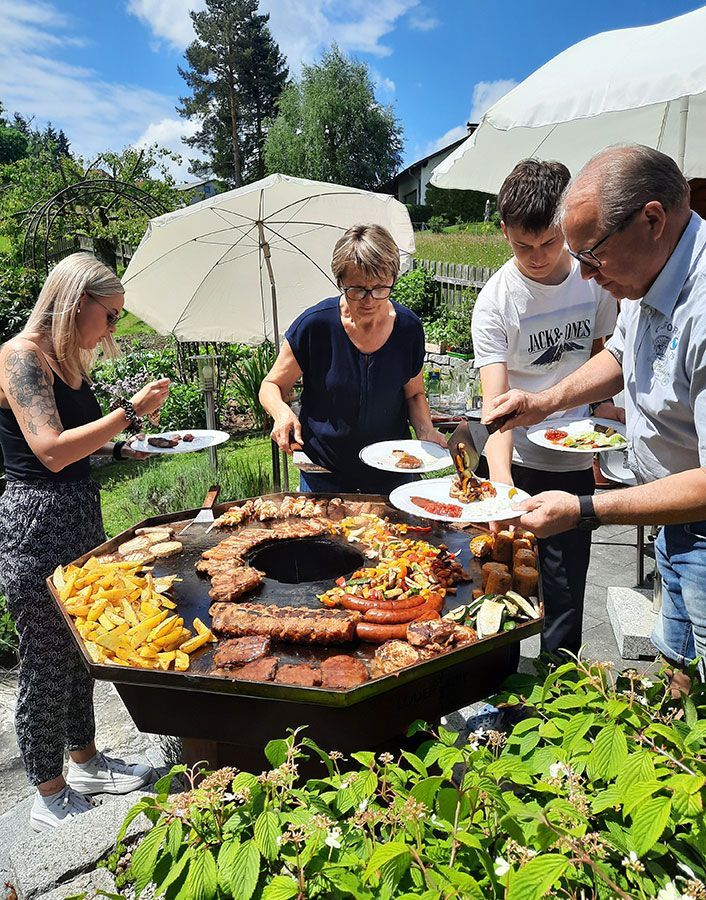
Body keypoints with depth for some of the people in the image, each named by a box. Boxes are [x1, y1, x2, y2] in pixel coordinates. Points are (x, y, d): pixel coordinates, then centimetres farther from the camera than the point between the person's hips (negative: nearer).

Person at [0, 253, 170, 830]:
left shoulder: (68, 361, 12)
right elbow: (50, 451, -25)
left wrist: (123, 448, 7)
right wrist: (131, 410, -21)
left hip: (81, 513, 9)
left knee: (82, 649, 19)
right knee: (46, 663, 5)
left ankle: (85, 761, 38)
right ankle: (51, 798, 24)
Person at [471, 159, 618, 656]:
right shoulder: (495, 302, -15)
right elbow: (497, 405, -23)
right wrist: (503, 487, -37)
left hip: (574, 465, 3)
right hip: (514, 464, -3)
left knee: (565, 597, 12)